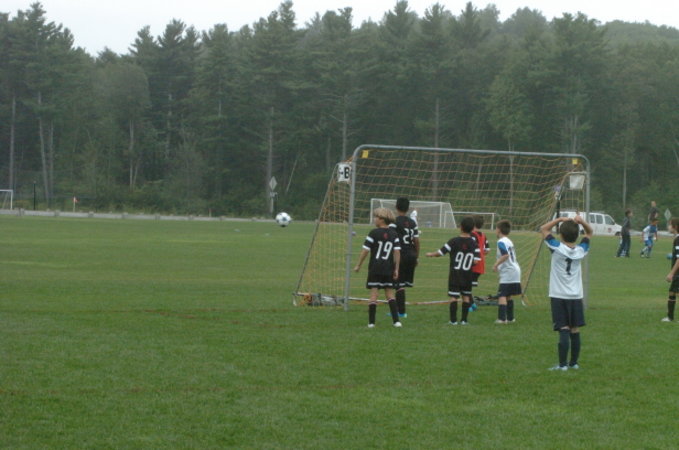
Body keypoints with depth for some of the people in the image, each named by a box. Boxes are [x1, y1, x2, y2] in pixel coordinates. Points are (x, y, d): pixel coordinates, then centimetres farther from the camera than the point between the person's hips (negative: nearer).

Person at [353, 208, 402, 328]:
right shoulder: (394, 234, 5)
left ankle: (371, 322, -2)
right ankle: (396, 320, 1)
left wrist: (358, 265, 1)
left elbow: (365, 251, -8)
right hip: (388, 268, 4)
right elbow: (397, 252, 0)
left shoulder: (374, 233, -7)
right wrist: (396, 269, 4)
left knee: (374, 293, -2)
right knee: (390, 293, 10)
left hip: (375, 268, -4)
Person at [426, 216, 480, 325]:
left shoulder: (454, 241, -10)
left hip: (455, 273, -3)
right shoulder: (474, 244, -3)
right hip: (467, 274, 3)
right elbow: (476, 261, -7)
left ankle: (453, 320, -5)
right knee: (466, 296, 12)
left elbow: (440, 253, -7)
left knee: (453, 297, -1)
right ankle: (464, 319, 10)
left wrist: (431, 254, 12)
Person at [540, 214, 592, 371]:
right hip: (576, 296, 4)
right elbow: (589, 232, 15)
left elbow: (544, 229, -1)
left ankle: (562, 364, -11)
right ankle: (574, 362, 16)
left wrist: (560, 220, -4)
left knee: (564, 331, -9)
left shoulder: (557, 248, -11)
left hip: (559, 296, -4)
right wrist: (582, 222, -3)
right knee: (575, 331, 8)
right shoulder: (580, 251, 0)